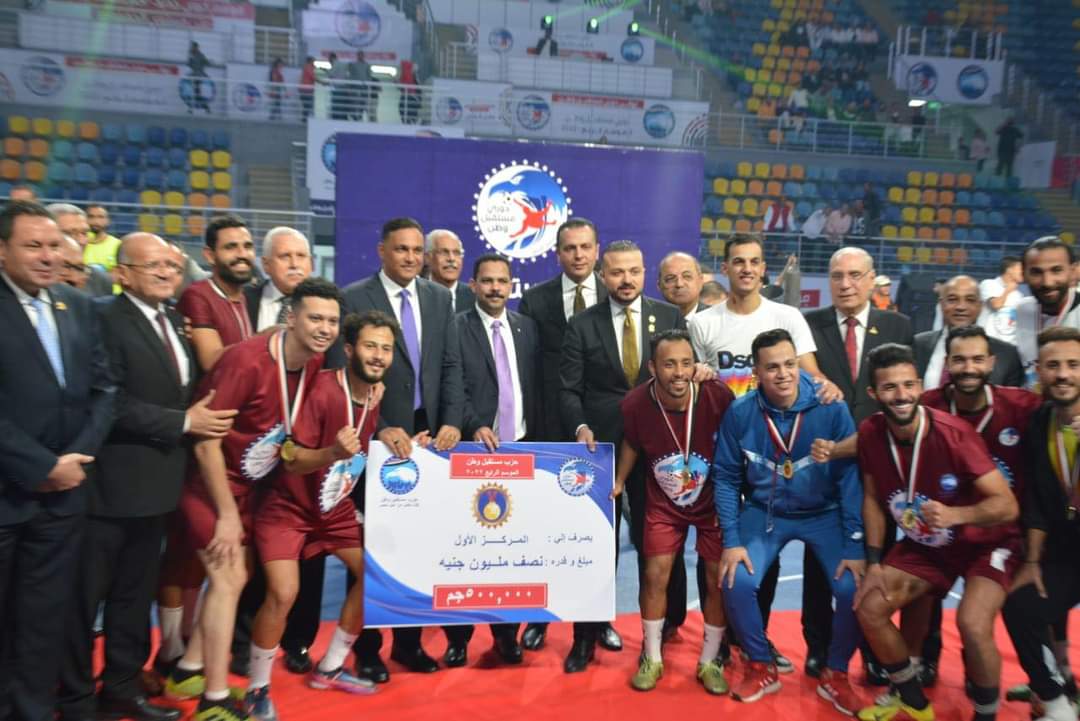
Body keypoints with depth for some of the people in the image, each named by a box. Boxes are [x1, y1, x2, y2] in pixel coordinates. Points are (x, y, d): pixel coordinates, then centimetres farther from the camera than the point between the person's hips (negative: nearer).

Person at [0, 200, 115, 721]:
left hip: (62, 491, 4)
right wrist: (44, 466, -13)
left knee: (45, 616, 13)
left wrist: (77, 457, -6)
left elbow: (103, 389, 6)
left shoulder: (80, 308, 8)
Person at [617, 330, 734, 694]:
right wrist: (618, 482, 1)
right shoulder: (634, 403, -23)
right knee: (655, 575, -1)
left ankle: (708, 662, 22)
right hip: (664, 503, 1)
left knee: (719, 579, 1)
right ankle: (652, 658, 20)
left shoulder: (718, 396, -28)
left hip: (714, 501, 0)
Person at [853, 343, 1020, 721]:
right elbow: (873, 498, 0)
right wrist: (874, 562, -4)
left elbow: (1008, 504, -27)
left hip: (984, 543, -5)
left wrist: (955, 514, -45)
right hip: (924, 545, 5)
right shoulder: (870, 432, -14)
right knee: (869, 610, -4)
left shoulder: (953, 432, -28)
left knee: (972, 624, -27)